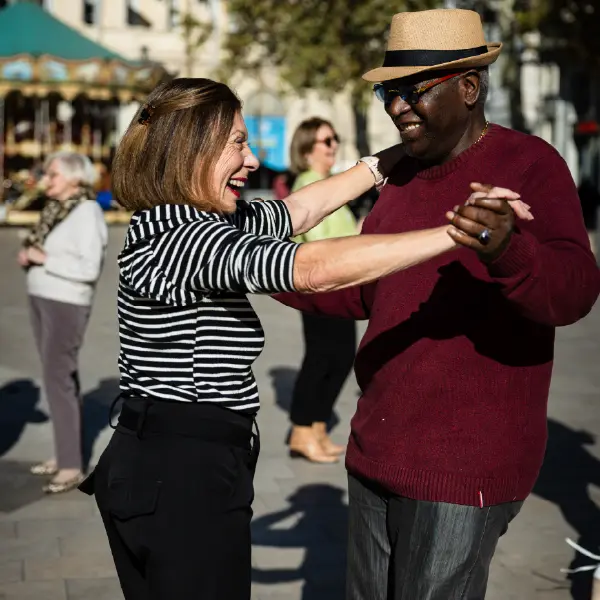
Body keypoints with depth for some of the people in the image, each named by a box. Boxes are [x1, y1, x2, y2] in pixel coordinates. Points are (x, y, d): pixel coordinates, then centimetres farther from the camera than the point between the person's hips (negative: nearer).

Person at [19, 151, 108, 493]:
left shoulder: (87, 212, -15)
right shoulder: (55, 209, 10)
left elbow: (89, 268, -22)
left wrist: (44, 259, -19)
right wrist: (28, 256, -2)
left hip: (66, 304, -9)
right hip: (41, 298, 9)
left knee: (58, 379, -10)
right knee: (60, 376, 13)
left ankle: (72, 467, -6)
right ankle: (65, 455, 21)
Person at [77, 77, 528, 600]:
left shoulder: (181, 226, 8)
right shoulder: (183, 237, -22)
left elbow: (301, 209, 18)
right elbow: (318, 269, -33)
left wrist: (389, 160, 23)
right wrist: (460, 231, -30)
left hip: (154, 465, 10)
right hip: (185, 477, -10)